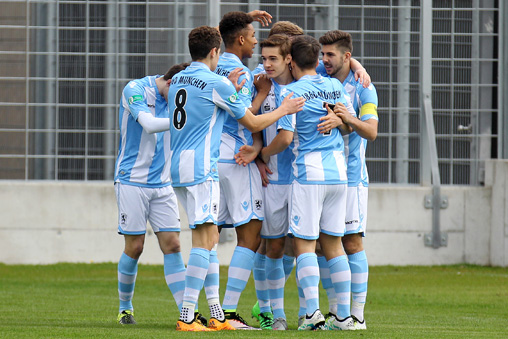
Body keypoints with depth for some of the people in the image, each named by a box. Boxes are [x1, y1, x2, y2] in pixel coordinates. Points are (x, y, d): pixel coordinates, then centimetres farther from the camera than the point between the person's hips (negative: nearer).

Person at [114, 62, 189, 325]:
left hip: (162, 184, 5)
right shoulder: (134, 90, -10)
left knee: (172, 244, -4)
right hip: (132, 181, -5)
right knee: (134, 247, -2)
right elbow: (149, 124, -24)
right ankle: (125, 308, 17)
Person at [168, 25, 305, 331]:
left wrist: (230, 89, 32)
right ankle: (187, 317, -17)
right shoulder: (217, 84, -8)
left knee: (210, 238, 12)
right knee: (204, 240, -10)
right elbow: (253, 123, -1)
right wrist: (284, 110, 14)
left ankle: (217, 315, 11)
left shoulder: (178, 81, 13)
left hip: (180, 165, 8)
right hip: (201, 167, -8)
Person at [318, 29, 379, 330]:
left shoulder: (363, 88, -4)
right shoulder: (320, 78, 8)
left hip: (350, 175, -5)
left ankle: (358, 314, -3)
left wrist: (348, 118, -32)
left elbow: (371, 132, -13)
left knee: (352, 243, -6)